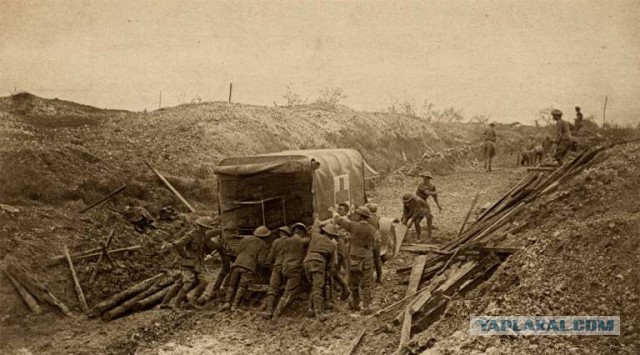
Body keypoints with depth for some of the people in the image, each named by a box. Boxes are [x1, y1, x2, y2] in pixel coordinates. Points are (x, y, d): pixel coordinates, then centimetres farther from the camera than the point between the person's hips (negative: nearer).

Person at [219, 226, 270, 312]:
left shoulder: (245, 239, 17)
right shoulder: (263, 244, 12)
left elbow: (238, 251, 12)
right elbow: (260, 260, 7)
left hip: (238, 264, 3)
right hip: (249, 267, -3)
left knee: (232, 285, 12)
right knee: (242, 287, -5)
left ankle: (227, 302, -4)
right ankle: (234, 306, -18)